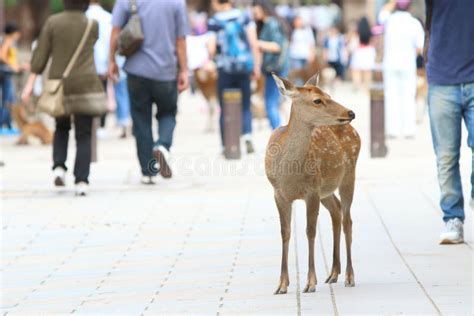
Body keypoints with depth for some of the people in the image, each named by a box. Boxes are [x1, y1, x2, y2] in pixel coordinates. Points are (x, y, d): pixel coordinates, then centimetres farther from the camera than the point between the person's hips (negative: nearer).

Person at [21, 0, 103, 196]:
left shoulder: (53, 22, -3)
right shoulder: (92, 25, -3)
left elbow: (40, 55, -5)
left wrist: (30, 84, -4)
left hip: (59, 84, 1)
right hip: (85, 85, -1)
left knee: (62, 127, 24)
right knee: (83, 135, 3)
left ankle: (59, 167, 3)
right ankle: (81, 182, -11)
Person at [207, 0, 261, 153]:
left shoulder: (213, 23, -5)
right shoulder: (244, 18, 3)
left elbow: (211, 50, -9)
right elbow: (254, 43, -1)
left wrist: (211, 55, 14)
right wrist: (256, 66, 4)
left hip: (225, 68, -2)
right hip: (244, 67, 2)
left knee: (225, 109, 8)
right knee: (245, 106, 11)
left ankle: (226, 145, 6)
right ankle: (247, 135, -13)